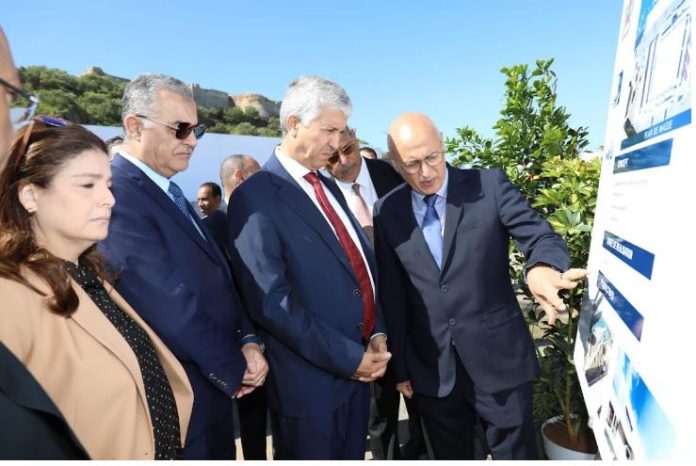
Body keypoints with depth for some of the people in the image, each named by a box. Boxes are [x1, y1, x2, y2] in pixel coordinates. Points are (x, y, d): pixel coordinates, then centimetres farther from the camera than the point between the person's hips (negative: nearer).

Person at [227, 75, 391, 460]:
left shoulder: (329, 188, 10)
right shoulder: (255, 197, -15)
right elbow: (271, 302, -20)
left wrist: (377, 333, -1)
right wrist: (349, 358, -16)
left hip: (360, 365, 7)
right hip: (310, 378, -7)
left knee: (353, 457, 23)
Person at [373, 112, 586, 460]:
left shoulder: (490, 185, -5)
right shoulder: (387, 212, -2)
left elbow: (539, 234, -11)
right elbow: (391, 296, 1)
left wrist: (543, 268, -35)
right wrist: (400, 366, 4)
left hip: (499, 358, -1)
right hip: (431, 369, 2)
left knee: (515, 454, 17)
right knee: (449, 456, 22)